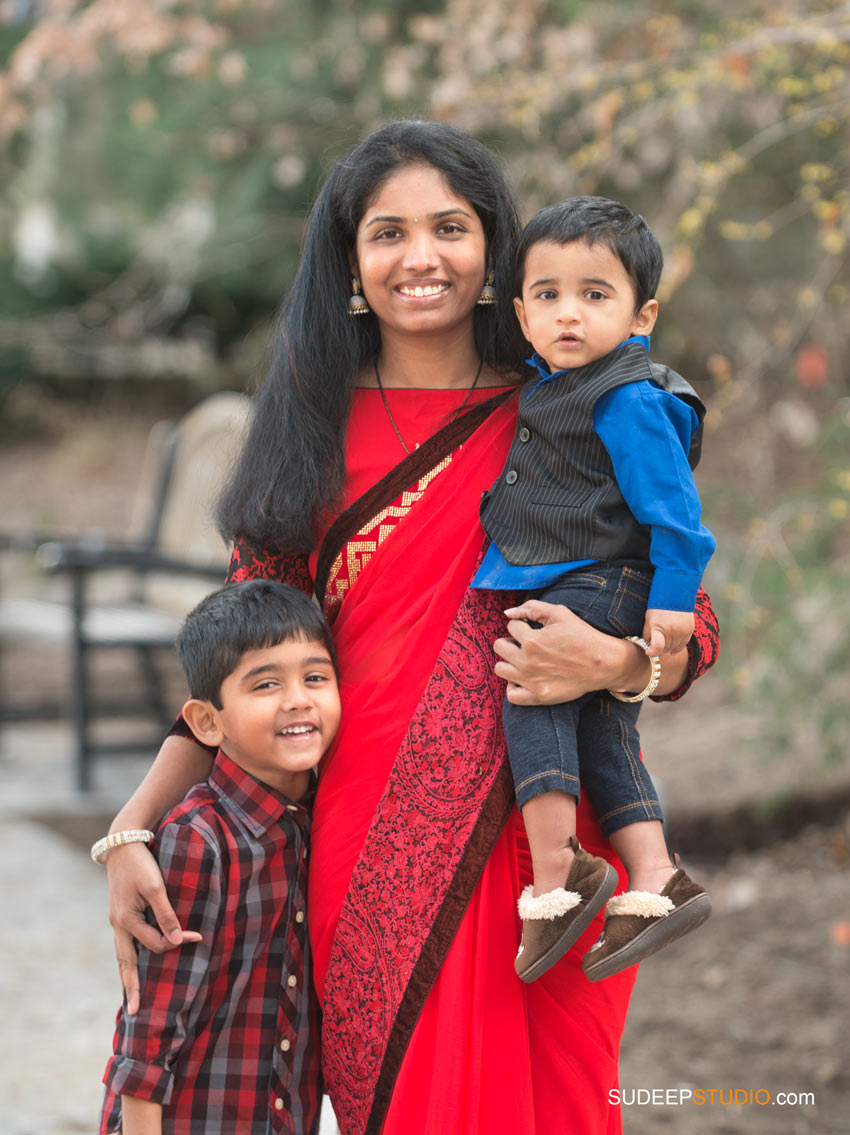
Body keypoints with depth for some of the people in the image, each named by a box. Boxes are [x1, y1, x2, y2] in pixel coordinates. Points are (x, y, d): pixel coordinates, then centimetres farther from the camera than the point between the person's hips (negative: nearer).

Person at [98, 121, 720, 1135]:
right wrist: (130, 829, -5)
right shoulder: (316, 434, 7)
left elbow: (693, 633, 5)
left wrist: (613, 663, -18)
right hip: (381, 852, 0)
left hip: (552, 834, 0)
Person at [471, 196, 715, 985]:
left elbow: (671, 506, -17)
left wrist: (671, 599, -18)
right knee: (603, 739, 7)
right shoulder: (546, 387, 11)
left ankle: (558, 873, -20)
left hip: (599, 587, -10)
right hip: (555, 590, 10)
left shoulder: (629, 404, -16)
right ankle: (654, 883, 6)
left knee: (531, 691, -19)